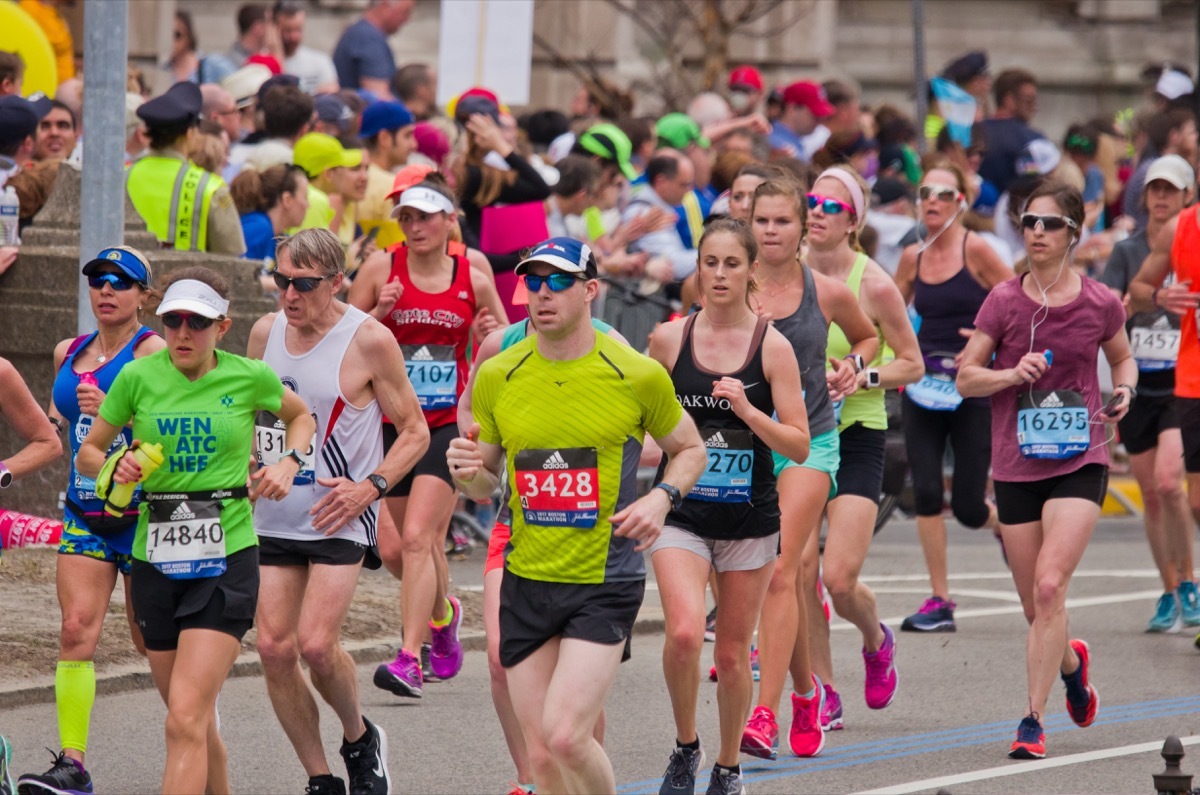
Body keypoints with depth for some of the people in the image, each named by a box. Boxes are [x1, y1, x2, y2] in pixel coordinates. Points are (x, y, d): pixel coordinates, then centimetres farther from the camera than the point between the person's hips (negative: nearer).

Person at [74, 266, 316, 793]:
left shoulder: (250, 377, -1)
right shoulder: (139, 377, 1)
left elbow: (301, 416, 21)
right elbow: (87, 454, 11)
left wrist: (288, 463, 3)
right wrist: (114, 467, -11)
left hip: (227, 557, -3)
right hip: (155, 557, 3)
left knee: (185, 720, -16)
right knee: (197, 725, 11)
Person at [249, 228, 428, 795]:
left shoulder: (368, 340, -9)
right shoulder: (266, 332, 6)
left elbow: (415, 430, -3)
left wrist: (371, 487, -16)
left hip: (338, 517, -5)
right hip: (273, 515, 5)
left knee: (315, 645, -17)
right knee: (274, 647, -3)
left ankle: (359, 739, 13)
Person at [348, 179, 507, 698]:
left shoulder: (473, 281, 2)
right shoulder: (381, 269, 0)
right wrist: (378, 313, -14)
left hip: (448, 424, -3)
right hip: (389, 421, 3)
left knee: (418, 538, -17)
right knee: (392, 549, 7)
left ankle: (409, 658, -19)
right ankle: (443, 613, 38)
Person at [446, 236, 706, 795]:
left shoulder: (638, 376, -5)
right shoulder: (497, 377, 3)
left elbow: (689, 449, 11)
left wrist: (662, 497, -9)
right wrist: (468, 472, -10)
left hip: (605, 584, -4)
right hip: (526, 581, 4)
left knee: (565, 736, -18)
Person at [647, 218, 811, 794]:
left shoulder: (773, 347, -5)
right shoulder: (669, 339, -1)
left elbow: (799, 446, -7)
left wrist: (748, 411, -21)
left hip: (749, 517, 0)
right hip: (682, 512, 0)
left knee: (733, 653, 8)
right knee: (684, 634, -21)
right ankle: (685, 747, 2)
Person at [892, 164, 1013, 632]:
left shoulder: (976, 251, -7)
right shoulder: (913, 258, 7)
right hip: (923, 387, 4)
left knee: (967, 507, -2)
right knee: (926, 492, -7)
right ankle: (939, 602, 2)